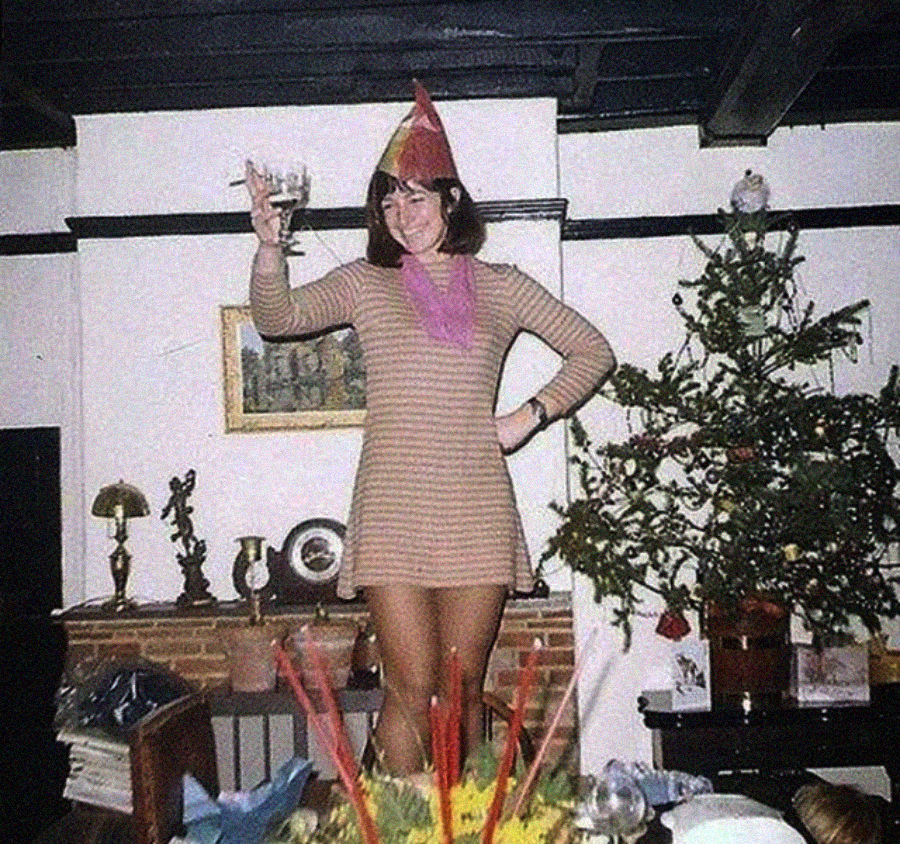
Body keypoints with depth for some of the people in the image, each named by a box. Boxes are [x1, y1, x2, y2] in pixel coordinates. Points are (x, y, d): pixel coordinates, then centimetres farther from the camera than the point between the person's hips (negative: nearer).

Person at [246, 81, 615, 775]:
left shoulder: (501, 286, 11)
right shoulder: (366, 283, 10)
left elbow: (593, 352, 15)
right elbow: (278, 317, -2)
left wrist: (530, 416, 4)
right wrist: (270, 246, -20)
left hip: (477, 509, 1)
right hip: (393, 507, -1)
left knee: (463, 686, 8)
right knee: (413, 686, -3)